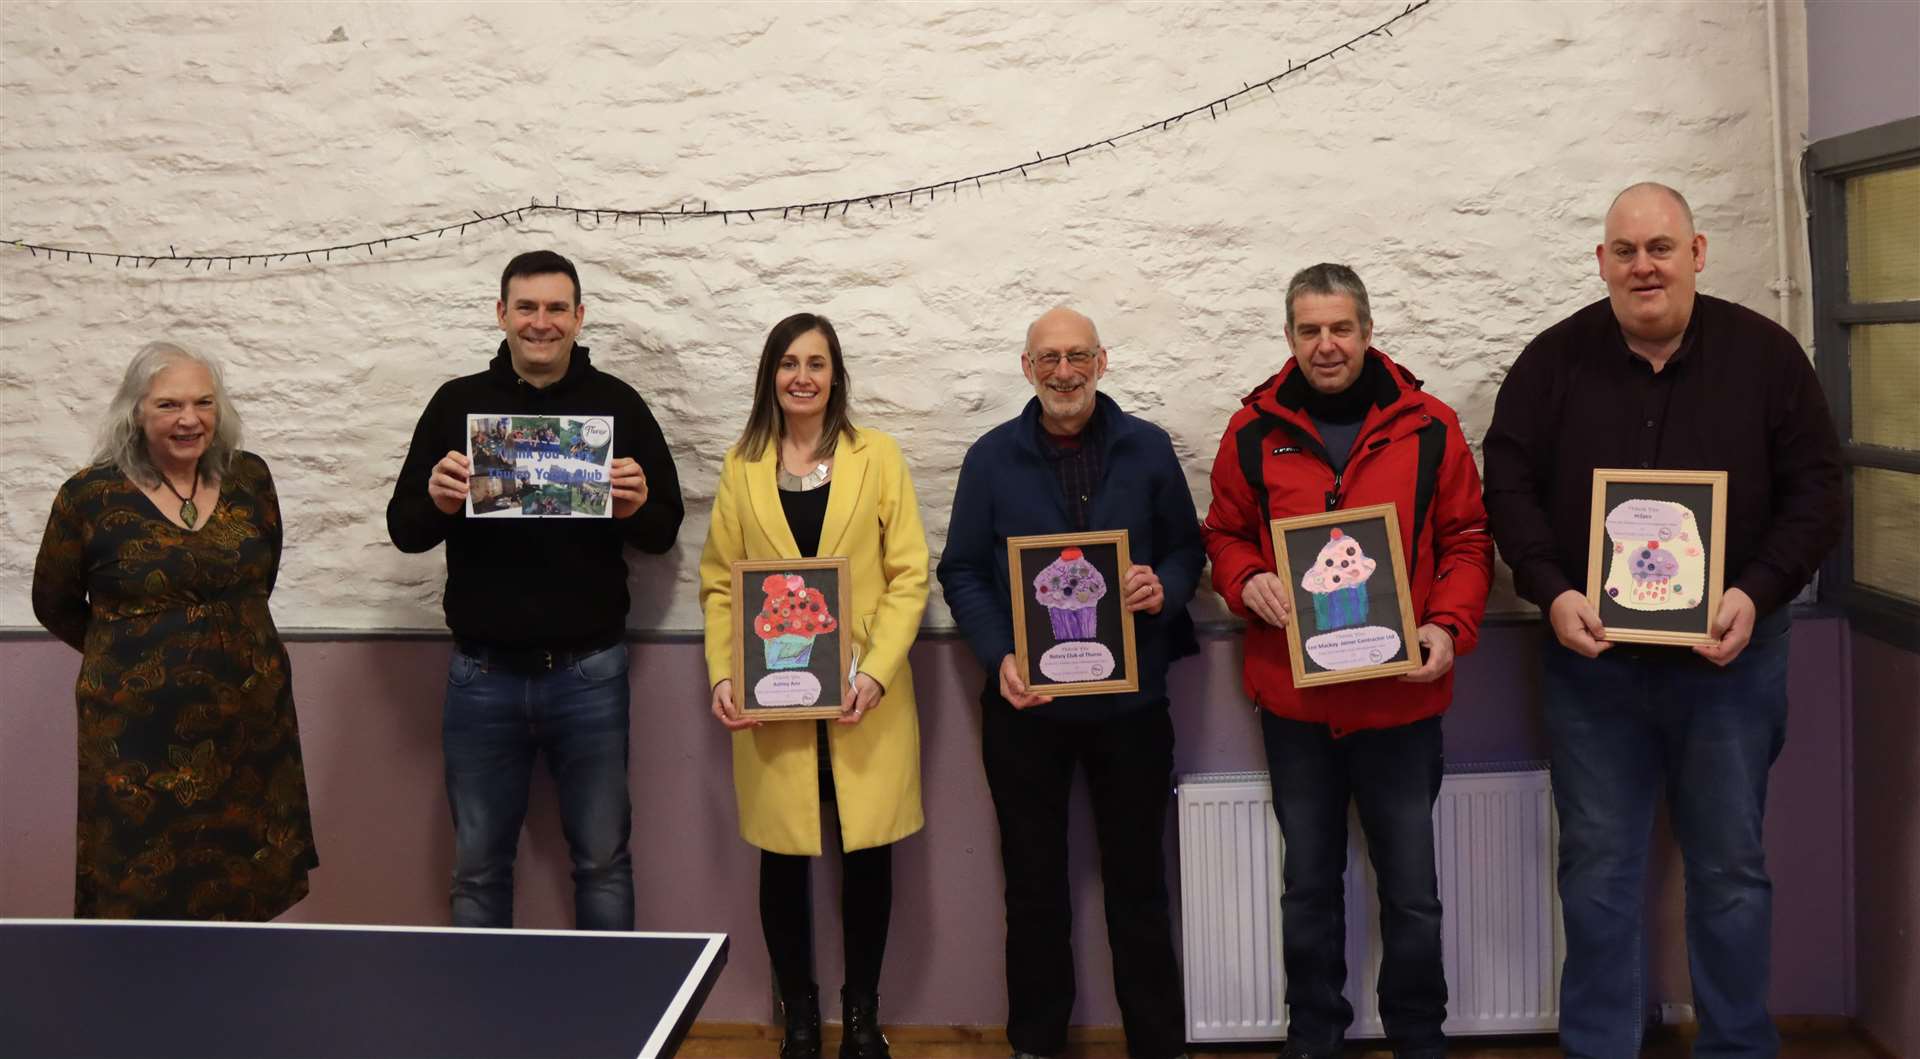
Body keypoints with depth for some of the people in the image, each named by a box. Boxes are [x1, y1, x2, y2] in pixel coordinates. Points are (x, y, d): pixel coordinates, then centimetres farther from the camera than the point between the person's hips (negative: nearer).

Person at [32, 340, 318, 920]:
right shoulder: (91, 496, -7)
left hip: (247, 719, 3)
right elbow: (55, 605, 7)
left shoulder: (248, 478, 1)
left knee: (244, 894, 11)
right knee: (143, 899, 4)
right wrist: (130, 652, 13)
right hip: (139, 735, -3)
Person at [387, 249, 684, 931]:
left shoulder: (617, 404, 2)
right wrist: (437, 504, -17)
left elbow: (665, 530, 5)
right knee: (478, 868, 12)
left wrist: (637, 508, -18)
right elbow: (403, 529, 5)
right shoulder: (458, 403, 4)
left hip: (588, 671, -1)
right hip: (483, 675, 1)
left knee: (603, 860, 10)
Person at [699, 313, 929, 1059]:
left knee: (868, 853, 4)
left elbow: (909, 575, -3)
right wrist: (722, 676, -7)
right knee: (784, 856, 5)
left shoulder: (878, 456, 2)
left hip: (866, 694, -1)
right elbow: (719, 583, 6)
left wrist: (876, 671, -14)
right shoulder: (742, 465, 7)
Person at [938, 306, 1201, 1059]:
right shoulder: (991, 458, 1)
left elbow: (1187, 547, 8)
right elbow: (961, 572, 0)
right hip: (1024, 704, 0)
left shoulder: (1148, 448, 2)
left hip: (1130, 700, 0)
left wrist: (1165, 589, -15)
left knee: (1137, 880, 10)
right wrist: (999, 657, -14)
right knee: (1033, 882, 11)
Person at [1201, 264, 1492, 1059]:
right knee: (1309, 882, 15)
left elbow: (1467, 540, 2)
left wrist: (1450, 625, -13)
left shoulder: (1429, 426, -2)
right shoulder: (1253, 431, 0)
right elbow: (1224, 535, 8)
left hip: (1400, 695, -1)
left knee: (1411, 890, 10)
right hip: (1291, 696, 1)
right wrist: (1247, 581, -13)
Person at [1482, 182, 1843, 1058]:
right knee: (1597, 869, 8)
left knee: (1730, 868, 10)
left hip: (1727, 655, 0)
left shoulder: (1765, 354, 0)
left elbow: (1815, 492, 0)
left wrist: (1758, 593, -15)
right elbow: (1509, 487, 0)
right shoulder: (1554, 360, 1)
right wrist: (1551, 593, -14)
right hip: (1591, 654, 1)